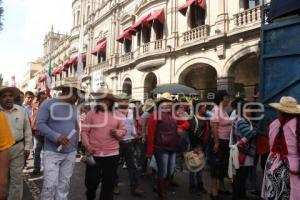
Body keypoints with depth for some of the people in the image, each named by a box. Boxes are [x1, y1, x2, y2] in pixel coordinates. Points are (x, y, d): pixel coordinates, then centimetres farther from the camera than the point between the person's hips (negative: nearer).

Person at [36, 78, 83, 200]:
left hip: (71, 153, 5)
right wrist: (56, 136, -24)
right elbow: (40, 124, -13)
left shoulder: (74, 107, 11)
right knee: (50, 184, -4)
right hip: (53, 152, -5)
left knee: (64, 184, 13)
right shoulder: (48, 104, -7)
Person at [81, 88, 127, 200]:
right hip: (94, 153, -1)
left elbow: (123, 130, 10)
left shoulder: (117, 115, 4)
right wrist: (87, 145, -15)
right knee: (91, 180, 8)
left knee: (109, 182, 12)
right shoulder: (91, 113, -2)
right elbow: (85, 131, -3)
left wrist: (118, 133, -11)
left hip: (112, 154, 2)